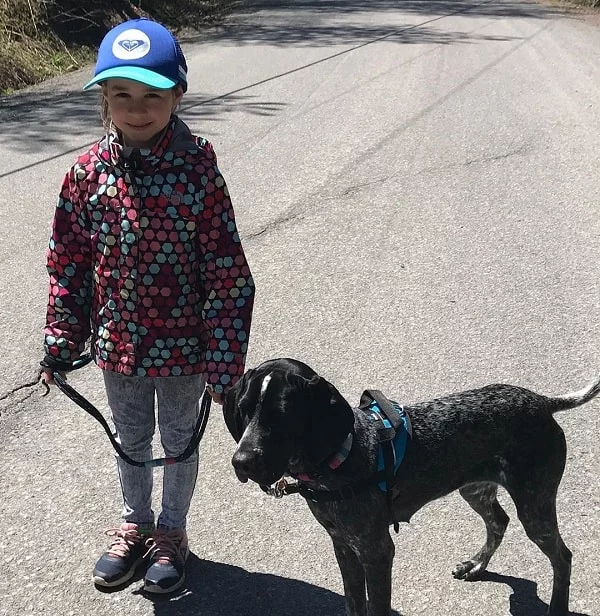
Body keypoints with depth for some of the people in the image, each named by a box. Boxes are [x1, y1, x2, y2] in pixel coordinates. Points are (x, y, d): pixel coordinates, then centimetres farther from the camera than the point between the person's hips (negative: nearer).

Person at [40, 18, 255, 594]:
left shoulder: (198, 170, -19)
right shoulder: (88, 171, -10)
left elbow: (228, 274, -15)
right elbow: (68, 263, 0)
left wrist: (224, 362, -14)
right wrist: (60, 341, 1)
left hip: (182, 344, -3)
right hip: (117, 341, 3)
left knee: (179, 440, 19)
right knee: (130, 440, 23)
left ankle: (171, 531, 42)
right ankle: (134, 523, 47)